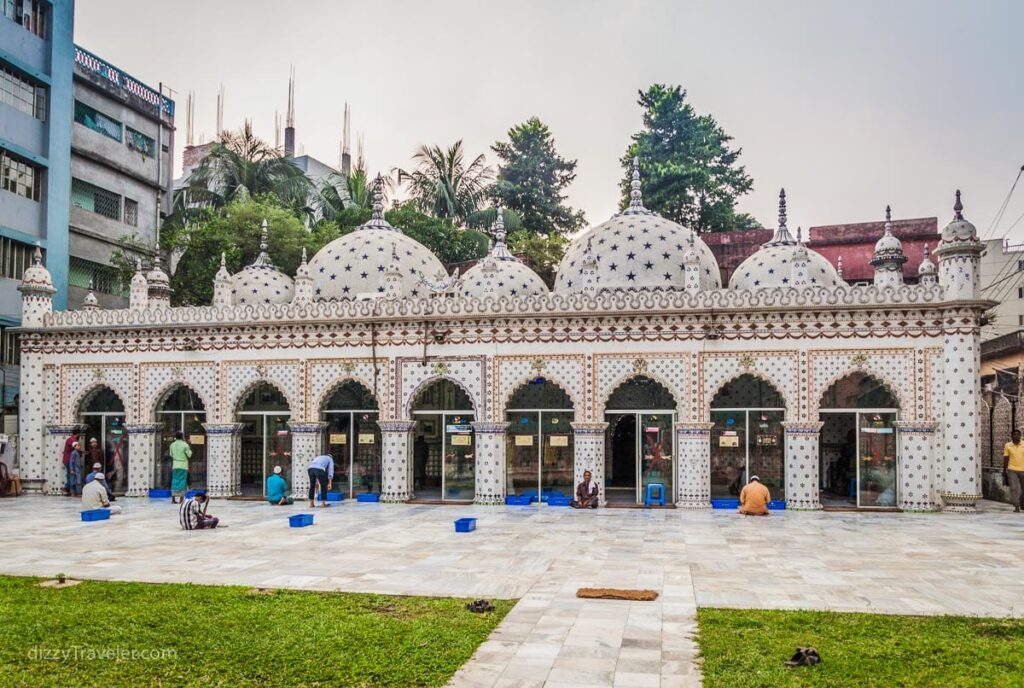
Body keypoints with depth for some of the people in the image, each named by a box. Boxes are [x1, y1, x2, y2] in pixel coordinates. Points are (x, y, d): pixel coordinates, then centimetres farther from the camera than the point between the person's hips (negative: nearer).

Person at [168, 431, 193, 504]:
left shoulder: (172, 445, 3)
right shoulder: (185, 445, -11)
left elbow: (171, 455, 11)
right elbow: (189, 455, -4)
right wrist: (190, 449, 10)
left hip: (175, 466, 4)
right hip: (183, 466, -4)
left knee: (175, 481, 7)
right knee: (182, 482, 1)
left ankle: (173, 499, 5)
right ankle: (181, 499, 0)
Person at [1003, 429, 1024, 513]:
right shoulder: (1007, 446, 1)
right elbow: (1006, 459, 5)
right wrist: (1004, 471, 4)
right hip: (1012, 470, -1)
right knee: (1014, 488, -9)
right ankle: (1016, 507, -7)